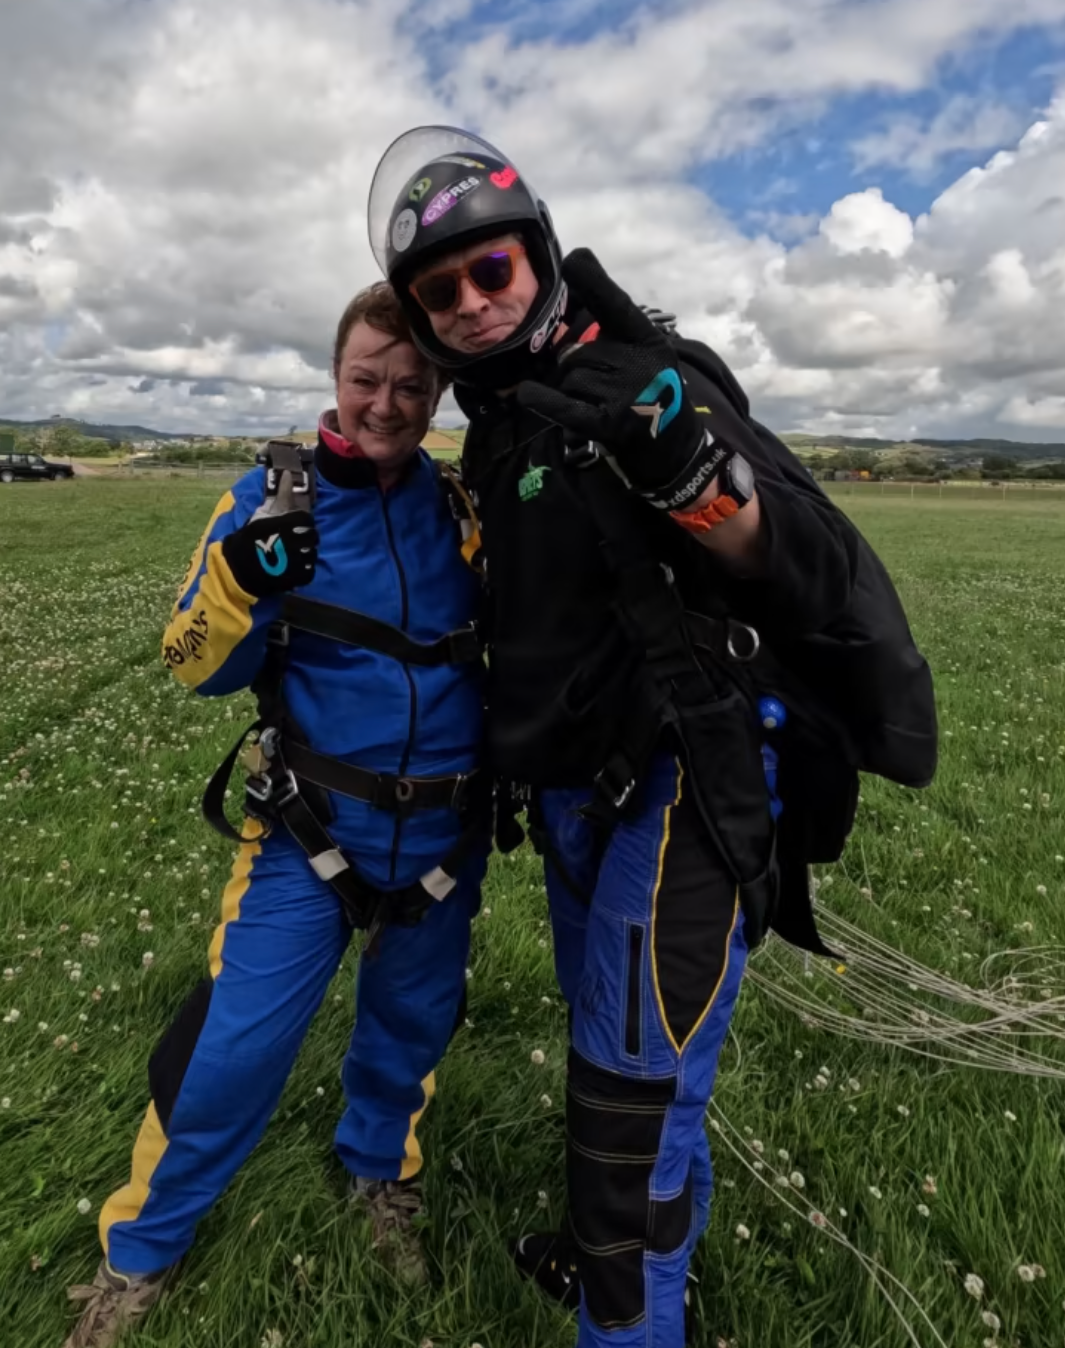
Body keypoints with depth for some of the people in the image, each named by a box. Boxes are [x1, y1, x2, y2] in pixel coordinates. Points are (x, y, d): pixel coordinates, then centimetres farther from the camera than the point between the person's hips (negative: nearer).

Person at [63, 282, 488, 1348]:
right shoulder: (273, 495, -7)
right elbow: (199, 666, -8)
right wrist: (241, 578, -26)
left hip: (442, 833, 3)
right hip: (311, 829, -2)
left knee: (410, 1022, 20)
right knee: (235, 1047, 0)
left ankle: (380, 1170, 51)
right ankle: (139, 1249, 29)